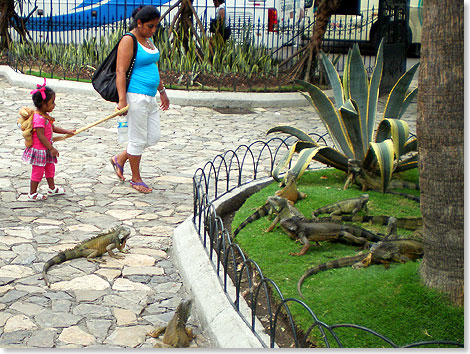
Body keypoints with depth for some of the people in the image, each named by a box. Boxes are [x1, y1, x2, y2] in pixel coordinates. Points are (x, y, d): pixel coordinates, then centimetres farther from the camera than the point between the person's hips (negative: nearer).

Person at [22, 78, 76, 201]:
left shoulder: (45, 116, 8)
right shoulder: (39, 118, -26)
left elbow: (53, 128, 20)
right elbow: (41, 136, -26)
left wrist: (67, 131, 19)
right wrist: (51, 149, -23)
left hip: (46, 149, 10)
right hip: (39, 150, -10)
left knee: (50, 168, 22)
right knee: (38, 171, 1)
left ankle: (52, 188, 38)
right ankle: (32, 194, 13)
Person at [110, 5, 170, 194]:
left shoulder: (148, 40, 15)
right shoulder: (128, 40, -12)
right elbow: (120, 71, -18)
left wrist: (162, 91, 27)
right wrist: (122, 100, -25)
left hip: (149, 98, 9)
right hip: (136, 96, -9)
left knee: (153, 137, 12)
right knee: (138, 139, 1)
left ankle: (120, 159, 28)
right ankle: (136, 179, 17)